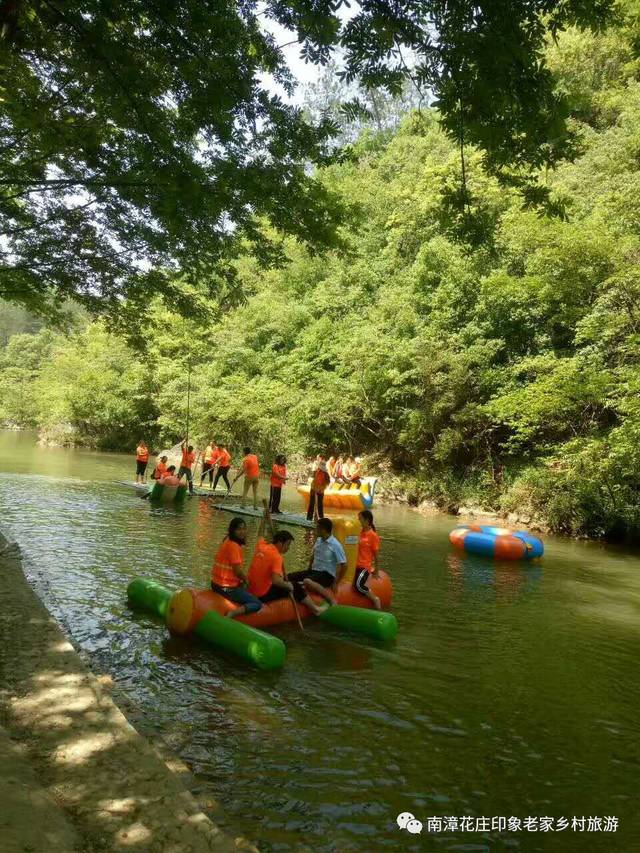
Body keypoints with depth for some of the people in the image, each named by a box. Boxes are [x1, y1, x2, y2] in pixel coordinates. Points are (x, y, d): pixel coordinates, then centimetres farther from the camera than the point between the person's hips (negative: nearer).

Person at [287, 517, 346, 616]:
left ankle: (332, 601, -26)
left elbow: (344, 565, -14)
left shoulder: (335, 545, -15)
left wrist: (335, 583, -12)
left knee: (307, 581, -36)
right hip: (314, 571, 8)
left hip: (327, 574, -8)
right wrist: (308, 570, 16)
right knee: (289, 578, -7)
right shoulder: (318, 541, 5)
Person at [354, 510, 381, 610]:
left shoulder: (373, 536, -10)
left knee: (359, 585, -22)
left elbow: (376, 555, -4)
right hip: (358, 565, 7)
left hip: (366, 566, -7)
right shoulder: (361, 532, 7)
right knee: (355, 586, 0)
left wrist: (376, 571, 0)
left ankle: (375, 599, 1)